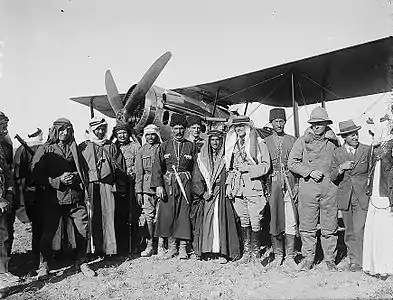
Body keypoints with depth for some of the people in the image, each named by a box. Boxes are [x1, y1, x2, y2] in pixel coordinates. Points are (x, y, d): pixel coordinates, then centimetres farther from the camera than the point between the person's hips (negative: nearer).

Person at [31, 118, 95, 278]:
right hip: (53, 198, -2)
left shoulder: (74, 148, 13)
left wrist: (75, 176, -4)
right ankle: (44, 264, 24)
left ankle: (81, 262, 18)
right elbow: (36, 175, -2)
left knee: (83, 230, 0)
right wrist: (59, 180, -12)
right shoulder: (44, 150, 4)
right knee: (48, 232, 3)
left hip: (76, 196, 2)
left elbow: (84, 170, 18)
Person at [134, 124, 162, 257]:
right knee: (148, 216, 2)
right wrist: (138, 191, 4)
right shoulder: (141, 151, 11)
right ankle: (149, 245, 14)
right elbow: (139, 173, 10)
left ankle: (161, 246, 8)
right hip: (147, 186, 2)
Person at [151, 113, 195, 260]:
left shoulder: (190, 146, 8)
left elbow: (195, 168, 5)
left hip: (185, 183, 0)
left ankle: (182, 248, 9)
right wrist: (158, 185, -8)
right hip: (167, 183, 1)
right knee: (167, 214, 0)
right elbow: (157, 167, 2)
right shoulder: (164, 146, 8)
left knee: (184, 214, -1)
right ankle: (171, 246, 14)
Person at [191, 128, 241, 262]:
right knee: (206, 222, 1)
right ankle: (206, 249, 10)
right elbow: (197, 180, 7)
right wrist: (203, 193, -5)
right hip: (206, 196, 2)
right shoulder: (201, 158, 9)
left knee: (222, 221, -5)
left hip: (223, 196, -2)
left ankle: (223, 252, 0)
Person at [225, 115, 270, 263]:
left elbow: (266, 165, -5)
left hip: (253, 186, -5)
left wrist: (248, 168, -14)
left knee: (255, 222, -1)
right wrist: (229, 186, 13)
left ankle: (255, 251, 13)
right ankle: (246, 252, 18)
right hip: (238, 188, 5)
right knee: (244, 221, 9)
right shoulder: (233, 145, 16)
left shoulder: (259, 144, 0)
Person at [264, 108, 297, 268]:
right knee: (273, 220, 2)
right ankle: (277, 255, 14)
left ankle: (289, 256, 9)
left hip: (289, 183, 0)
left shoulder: (292, 140, 11)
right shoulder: (265, 142, 11)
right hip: (272, 184, 0)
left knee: (291, 221, -2)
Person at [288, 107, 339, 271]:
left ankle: (330, 259, 20)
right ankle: (308, 258, 16)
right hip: (308, 188, -1)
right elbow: (292, 163, 2)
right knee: (307, 226, 3)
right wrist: (309, 172, -8)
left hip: (329, 188, 1)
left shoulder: (333, 142, 11)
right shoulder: (303, 141, 6)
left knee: (329, 227, 6)